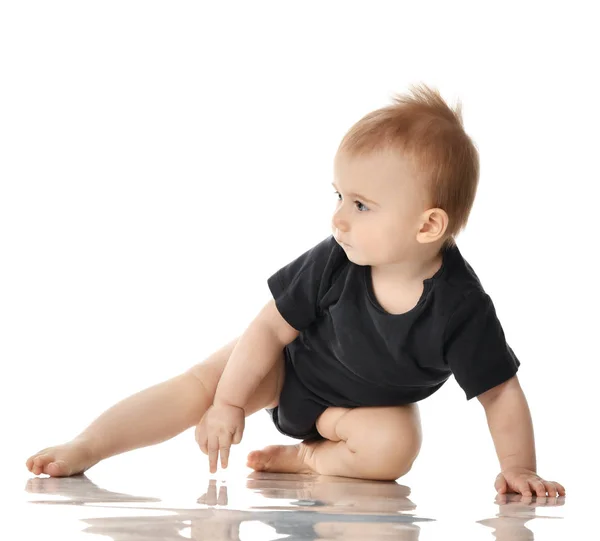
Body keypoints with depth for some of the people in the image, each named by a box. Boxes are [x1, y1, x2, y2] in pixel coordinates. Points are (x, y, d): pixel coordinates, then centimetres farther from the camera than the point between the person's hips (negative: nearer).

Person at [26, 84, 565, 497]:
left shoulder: (461, 307, -32)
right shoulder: (333, 262, -26)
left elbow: (501, 393, -21)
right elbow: (272, 327, -16)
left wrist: (518, 468, -26)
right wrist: (229, 401, -15)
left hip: (371, 406, -1)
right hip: (294, 366, 1)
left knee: (395, 445, -31)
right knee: (201, 383, -12)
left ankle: (306, 459, -11)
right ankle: (84, 449, -11)